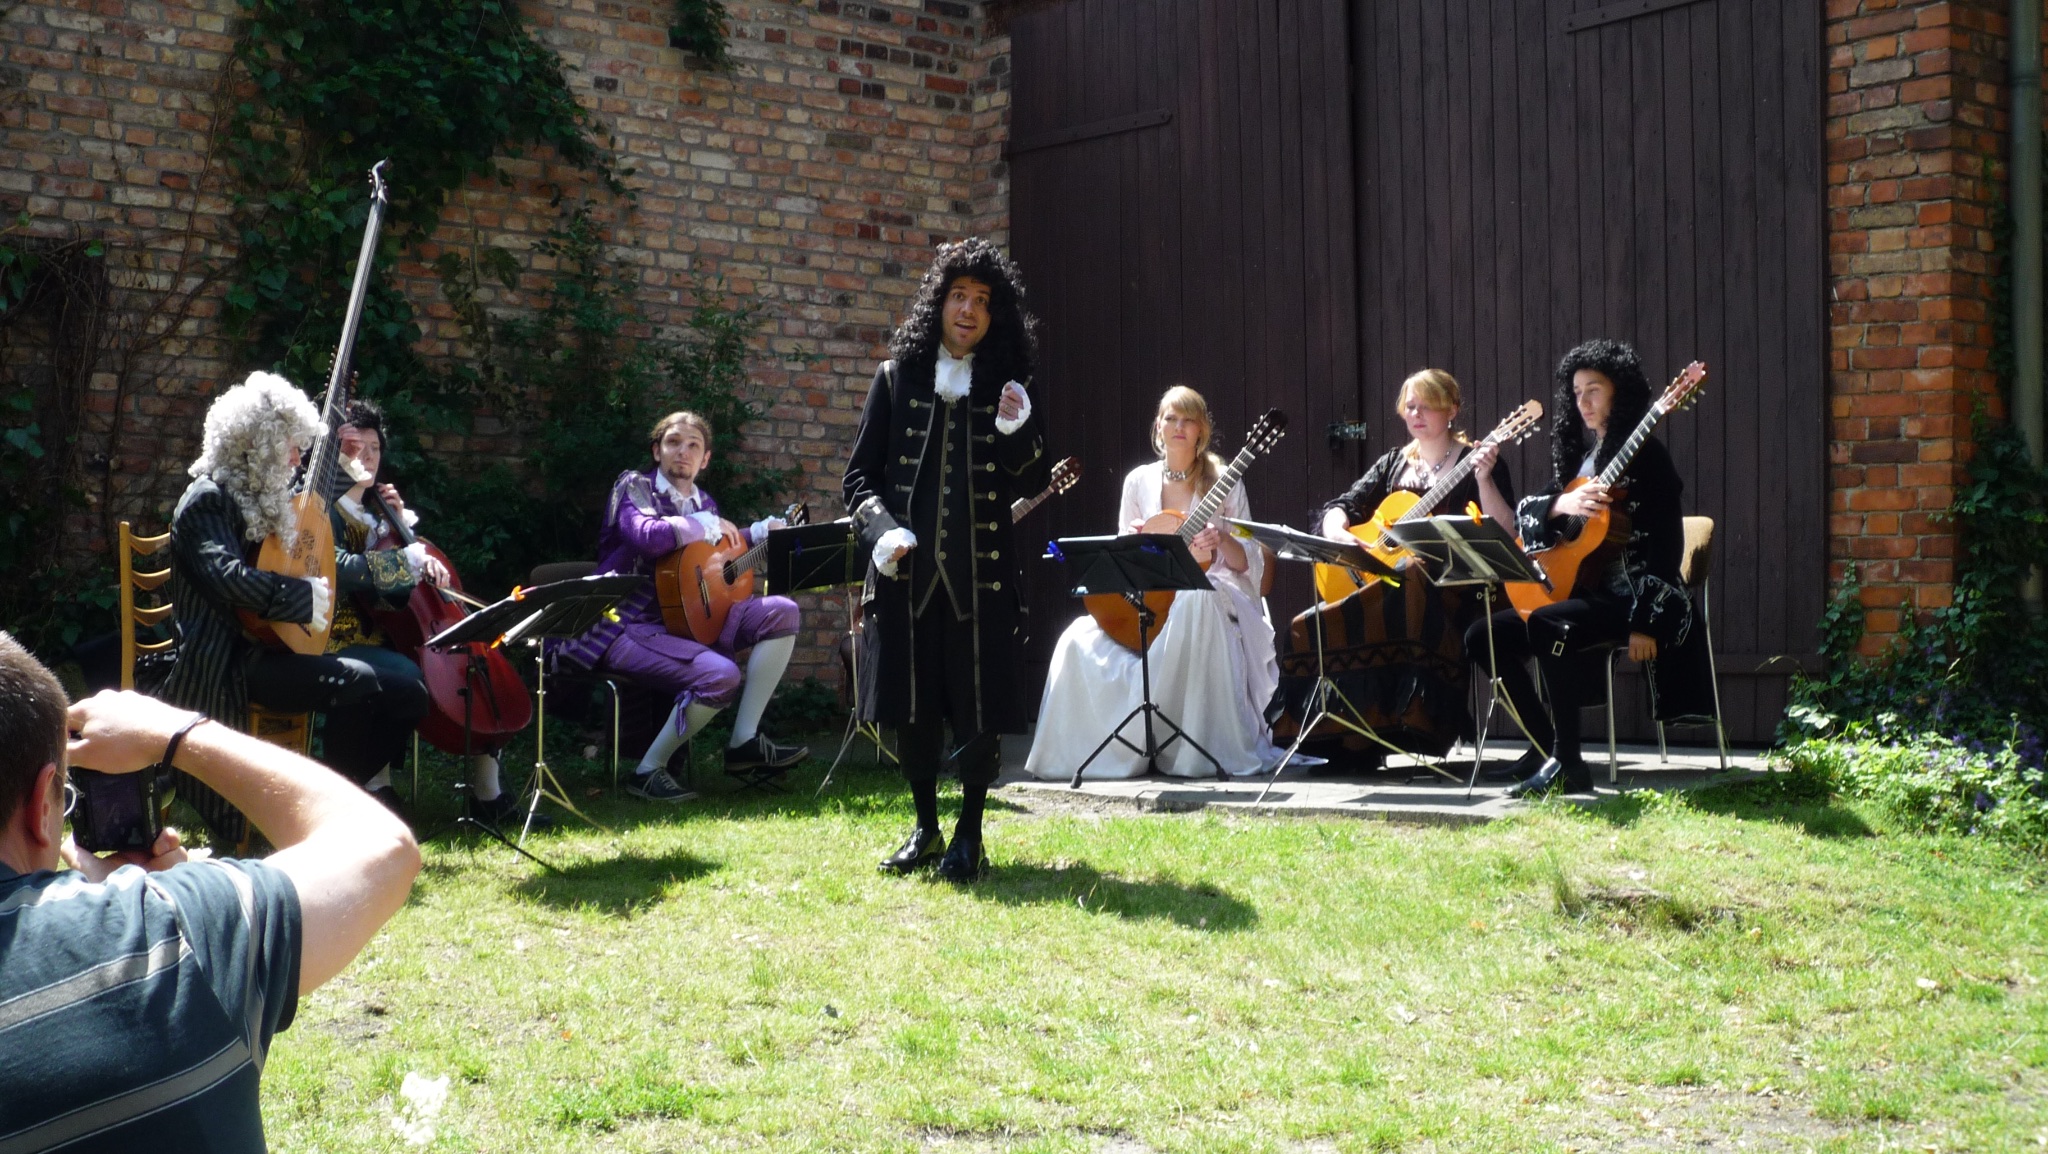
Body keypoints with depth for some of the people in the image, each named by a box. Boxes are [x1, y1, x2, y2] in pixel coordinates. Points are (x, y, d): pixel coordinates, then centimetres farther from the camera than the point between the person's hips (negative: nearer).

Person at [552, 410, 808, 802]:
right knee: (722, 675, -31)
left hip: (686, 620, 8)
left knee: (781, 613, -4)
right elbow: (648, 536, -25)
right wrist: (708, 525, -12)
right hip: (629, 625, -8)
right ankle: (649, 770, -13)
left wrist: (759, 532, 14)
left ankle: (745, 741, -6)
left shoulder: (702, 503, 15)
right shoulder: (634, 486, -4)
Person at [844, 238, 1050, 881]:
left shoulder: (1008, 387, 7)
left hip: (981, 573, -1)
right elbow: (860, 475, 8)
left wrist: (1018, 431, -14)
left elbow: (1033, 487, 5)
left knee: (979, 708, -1)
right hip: (906, 570, 1)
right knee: (909, 704, 6)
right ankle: (926, 829, 23)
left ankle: (969, 836, 13)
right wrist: (882, 529, -10)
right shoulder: (897, 378, 7)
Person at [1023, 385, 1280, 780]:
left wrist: (1222, 541, -20)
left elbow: (1250, 564, 1)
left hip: (1211, 594, -3)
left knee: (1195, 600, -42)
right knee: (1079, 641, -26)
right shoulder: (1139, 481, 11)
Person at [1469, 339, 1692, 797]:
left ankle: (1567, 763, -28)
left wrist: (1646, 623, -21)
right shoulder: (1579, 454, 16)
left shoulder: (1645, 455, -8)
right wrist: (1561, 505, -15)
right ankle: (1545, 744, 3)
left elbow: (1666, 544, -14)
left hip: (1631, 599, -9)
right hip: (1582, 593, 9)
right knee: (1482, 635, -2)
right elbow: (1524, 512, 9)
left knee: (1547, 625, -35)